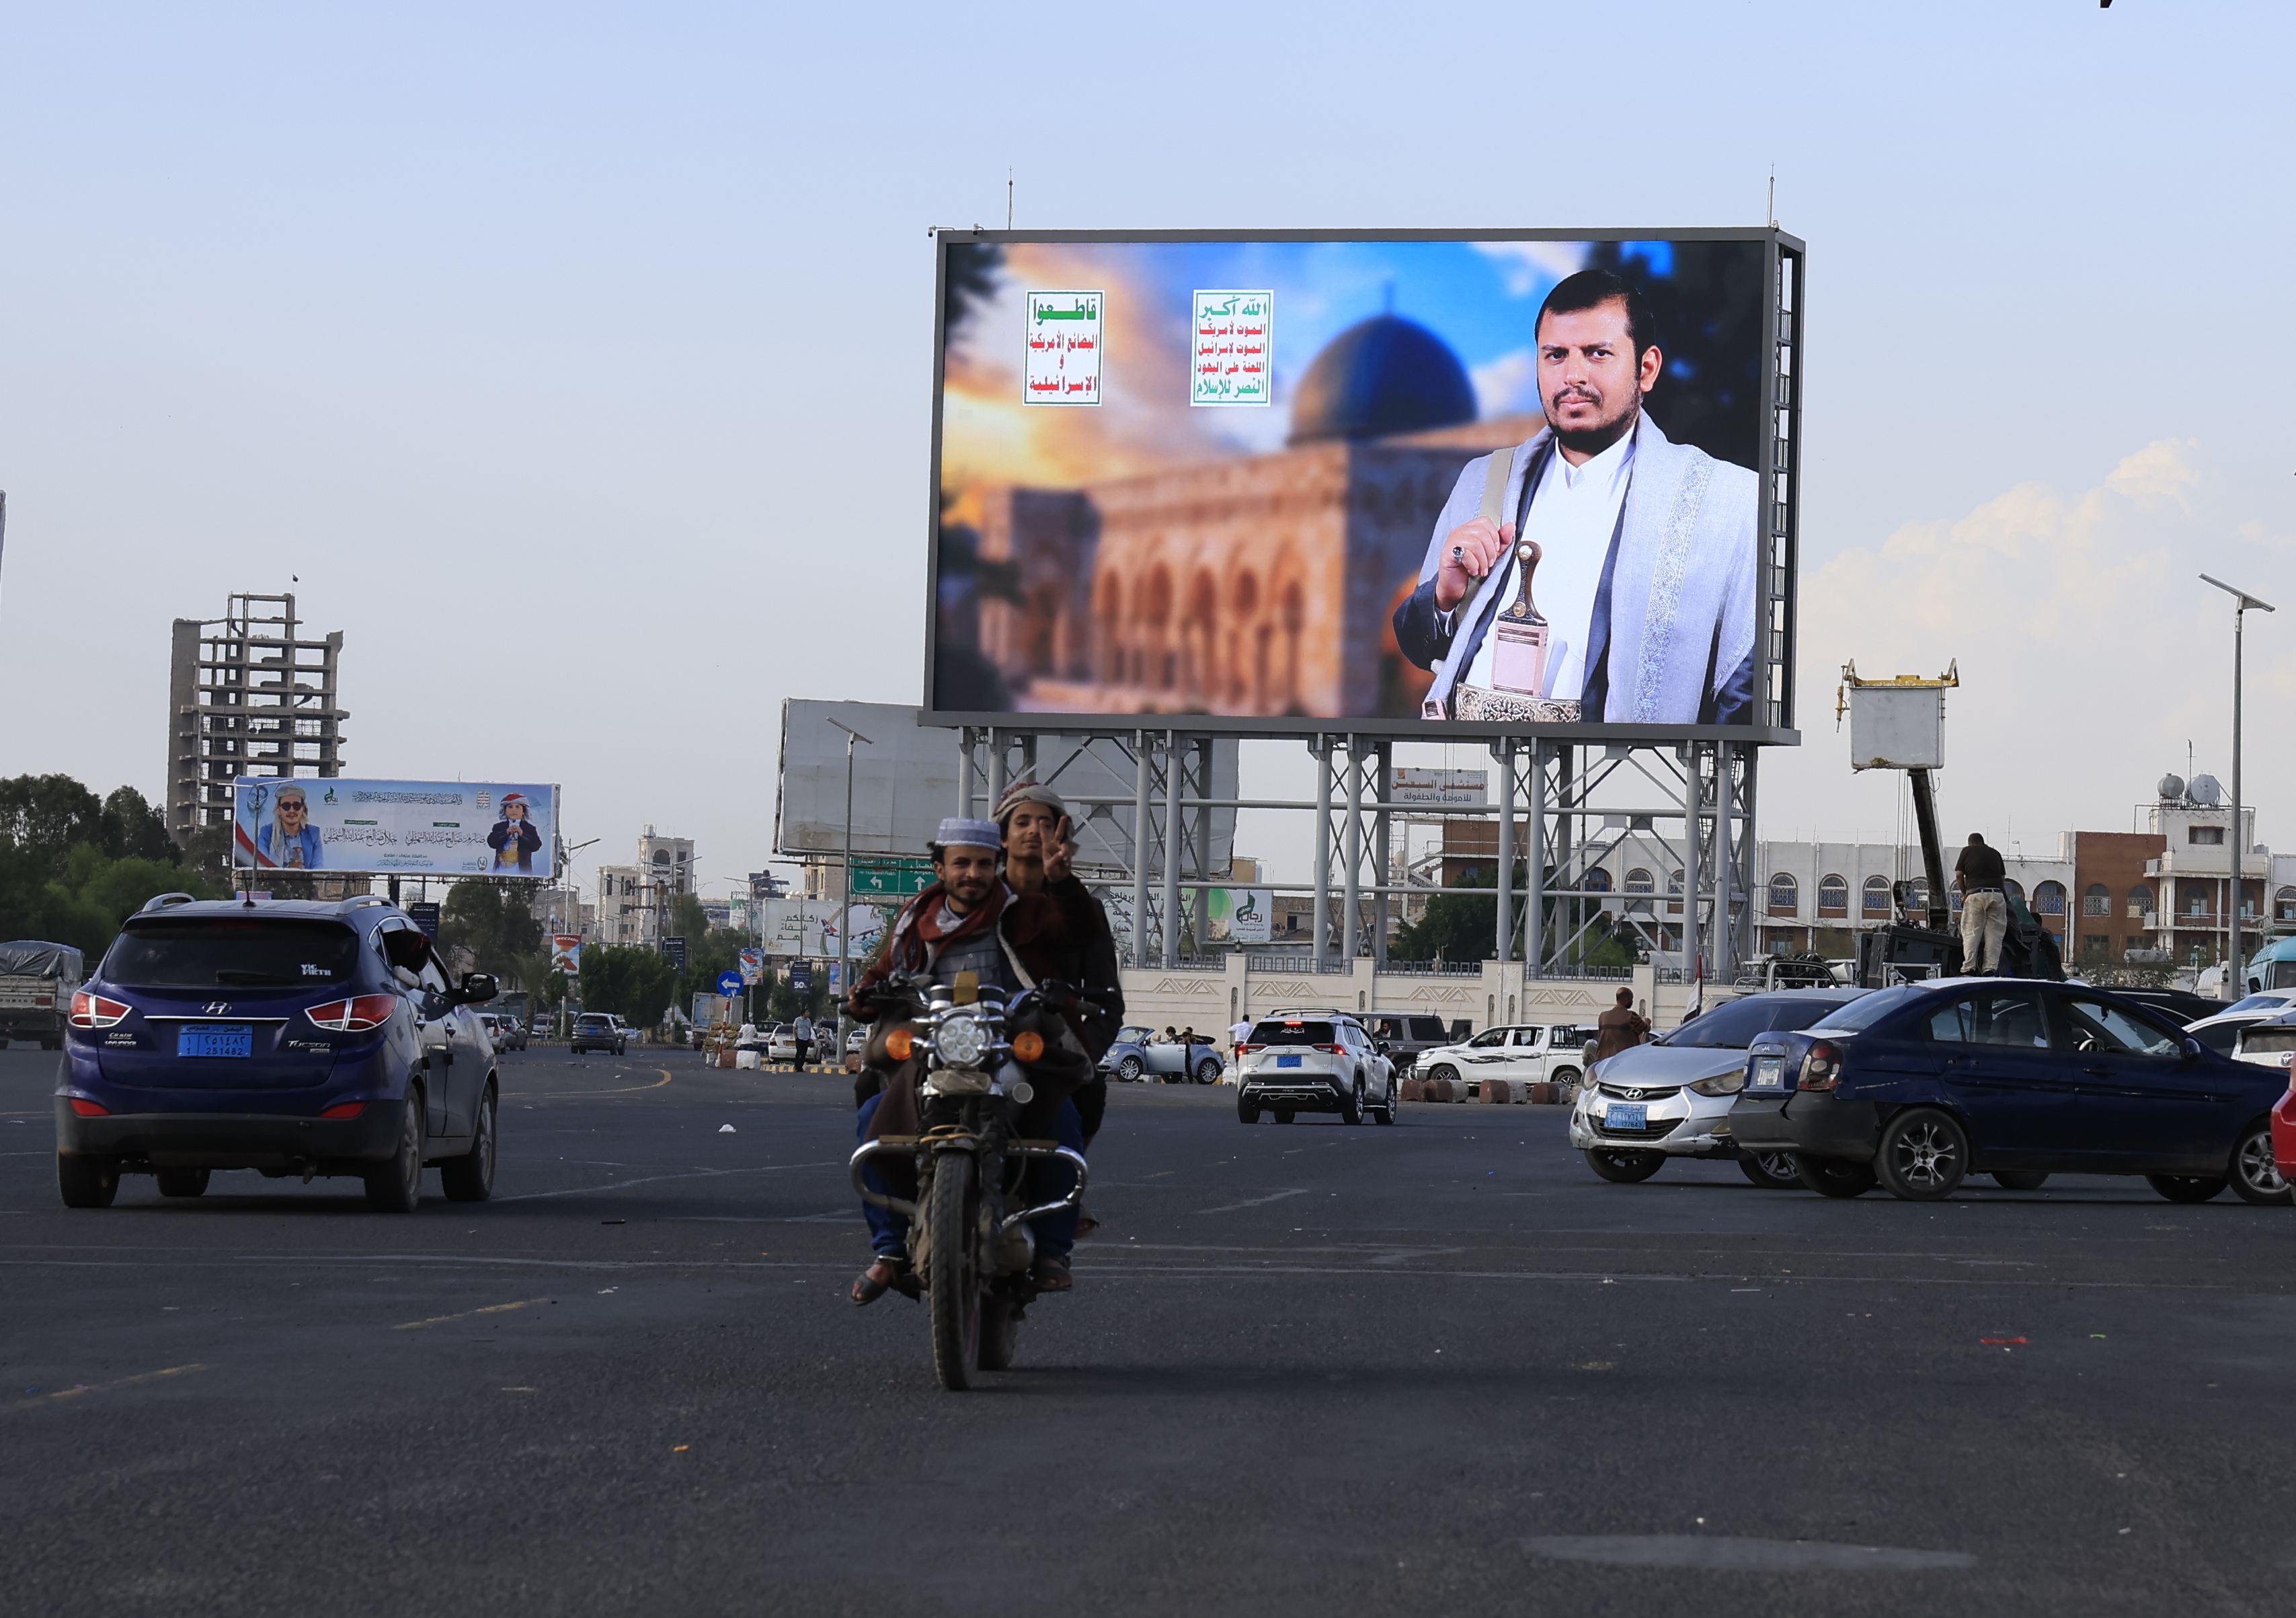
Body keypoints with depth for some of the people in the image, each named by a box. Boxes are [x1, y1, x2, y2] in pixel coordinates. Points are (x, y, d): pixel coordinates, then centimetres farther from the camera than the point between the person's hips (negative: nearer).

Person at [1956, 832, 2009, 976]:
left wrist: (1964, 894, 21)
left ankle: (1969, 968, -9)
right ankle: (1990, 969, -3)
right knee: (1994, 934, 4)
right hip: (1996, 894, 2)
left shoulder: (1967, 851, 14)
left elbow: (1959, 874, 9)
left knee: (1971, 933, 0)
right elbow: (2002, 876, 16)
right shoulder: (1995, 853, 21)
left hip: (1975, 895, -2)